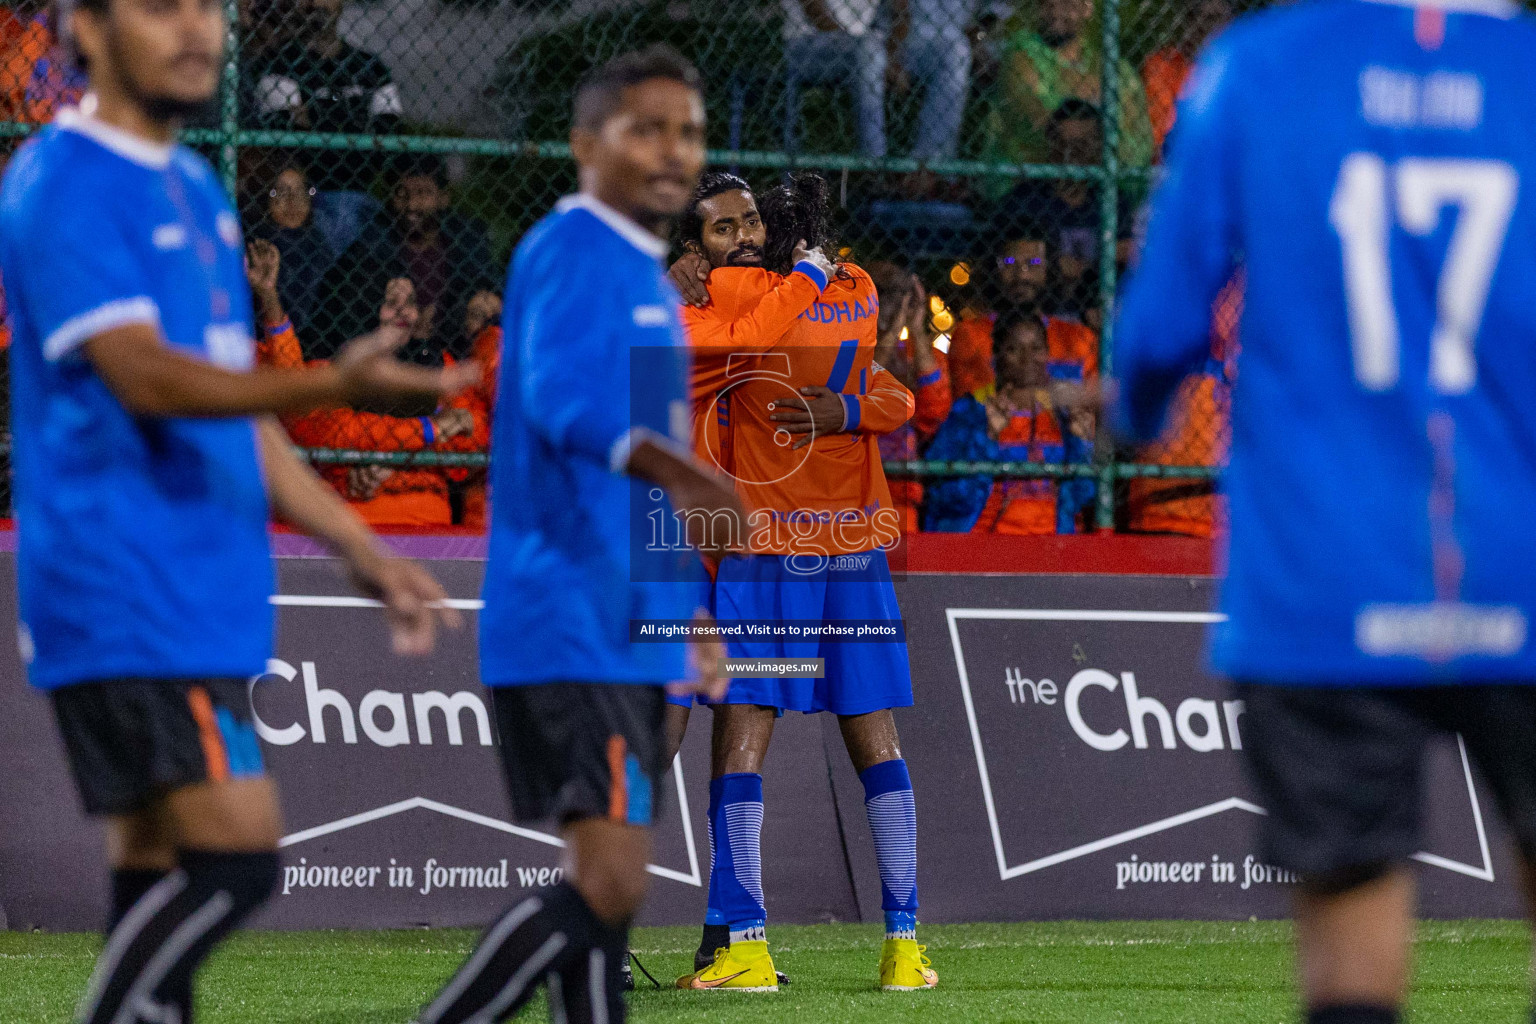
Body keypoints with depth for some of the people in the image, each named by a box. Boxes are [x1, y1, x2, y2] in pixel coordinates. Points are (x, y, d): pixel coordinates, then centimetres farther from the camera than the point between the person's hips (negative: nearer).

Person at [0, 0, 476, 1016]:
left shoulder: (196, 190, 18)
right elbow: (142, 375, -24)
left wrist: (365, 552, 22)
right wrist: (332, 386, -35)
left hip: (200, 602, 9)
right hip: (124, 602, -9)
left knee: (159, 878, 7)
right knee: (235, 855, -16)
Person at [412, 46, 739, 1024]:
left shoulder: (648, 278, 20)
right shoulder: (571, 251, -10)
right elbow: (563, 397, -29)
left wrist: (686, 612, 29)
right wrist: (679, 471, -44)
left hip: (627, 631, 10)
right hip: (568, 625, -10)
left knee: (609, 889, 9)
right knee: (609, 883, -16)